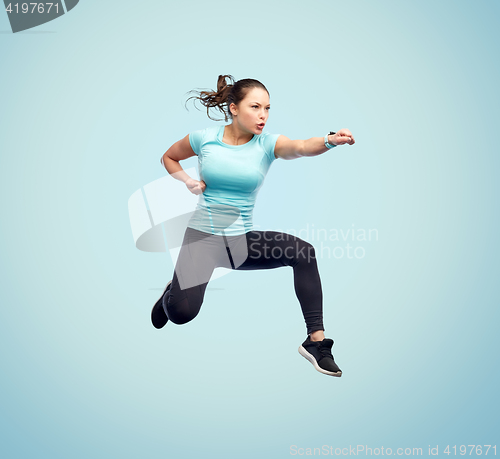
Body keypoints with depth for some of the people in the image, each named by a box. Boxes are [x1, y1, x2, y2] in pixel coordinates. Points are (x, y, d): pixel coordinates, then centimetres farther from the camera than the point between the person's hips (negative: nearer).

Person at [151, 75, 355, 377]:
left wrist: (330, 140, -50)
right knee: (182, 312, -20)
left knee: (302, 252, -23)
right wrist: (187, 181, -5)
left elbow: (300, 147, -29)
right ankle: (170, 295, 21)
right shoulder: (205, 138, -5)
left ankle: (316, 340, -14)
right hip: (203, 236, -1)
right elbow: (169, 157, 15)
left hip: (243, 239, 2)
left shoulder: (267, 144, -6)